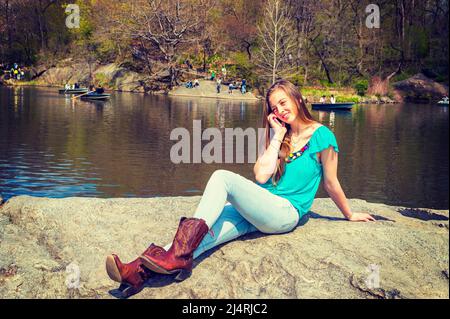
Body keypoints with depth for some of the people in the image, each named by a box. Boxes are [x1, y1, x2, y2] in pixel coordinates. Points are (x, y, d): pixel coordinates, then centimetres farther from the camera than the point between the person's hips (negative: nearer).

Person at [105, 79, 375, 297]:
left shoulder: (321, 136, -1)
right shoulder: (280, 136, 19)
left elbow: (331, 183, 8)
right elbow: (261, 176, 6)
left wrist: (350, 215, 16)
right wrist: (278, 137, 6)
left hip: (286, 213, -6)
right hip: (257, 212, 6)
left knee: (222, 177, -27)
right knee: (210, 228, -24)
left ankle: (179, 253, -39)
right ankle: (142, 270, -44)